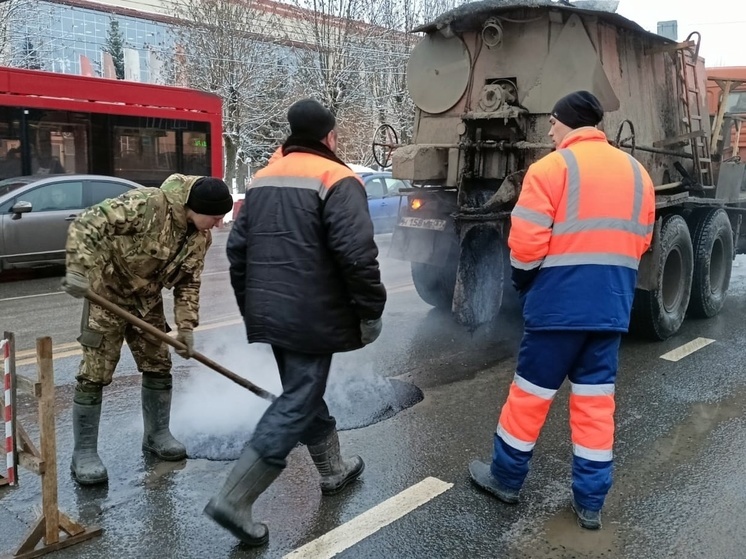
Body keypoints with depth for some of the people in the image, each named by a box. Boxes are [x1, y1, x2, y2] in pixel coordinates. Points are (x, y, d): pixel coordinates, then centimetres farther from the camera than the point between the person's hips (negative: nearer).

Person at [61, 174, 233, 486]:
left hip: (148, 302, 7)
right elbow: (86, 225, -28)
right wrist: (79, 270, -36)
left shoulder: (201, 237, -6)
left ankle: (157, 435, 28)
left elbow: (189, 282, 1)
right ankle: (84, 453, 8)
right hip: (107, 294, -6)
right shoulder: (146, 204, -28)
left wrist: (186, 326, -8)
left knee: (158, 366, 10)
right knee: (95, 374, -4)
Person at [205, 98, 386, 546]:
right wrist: (371, 311, -9)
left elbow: (238, 248, 15)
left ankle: (334, 471, 37)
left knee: (305, 392, 21)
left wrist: (250, 305, 22)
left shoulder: (262, 179, 13)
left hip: (270, 313, 8)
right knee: (296, 405, -1)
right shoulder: (337, 180, -10)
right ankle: (234, 500, -3)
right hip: (311, 317, -8)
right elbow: (357, 256, -20)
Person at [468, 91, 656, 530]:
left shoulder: (552, 167, -9)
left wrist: (523, 282, 3)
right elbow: (641, 241, 15)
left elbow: (527, 243, -14)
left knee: (531, 392, 9)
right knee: (597, 400, 12)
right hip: (613, 305, 5)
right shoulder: (637, 172, 10)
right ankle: (590, 502, 20)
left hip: (559, 301, -5)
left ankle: (507, 478, 25)